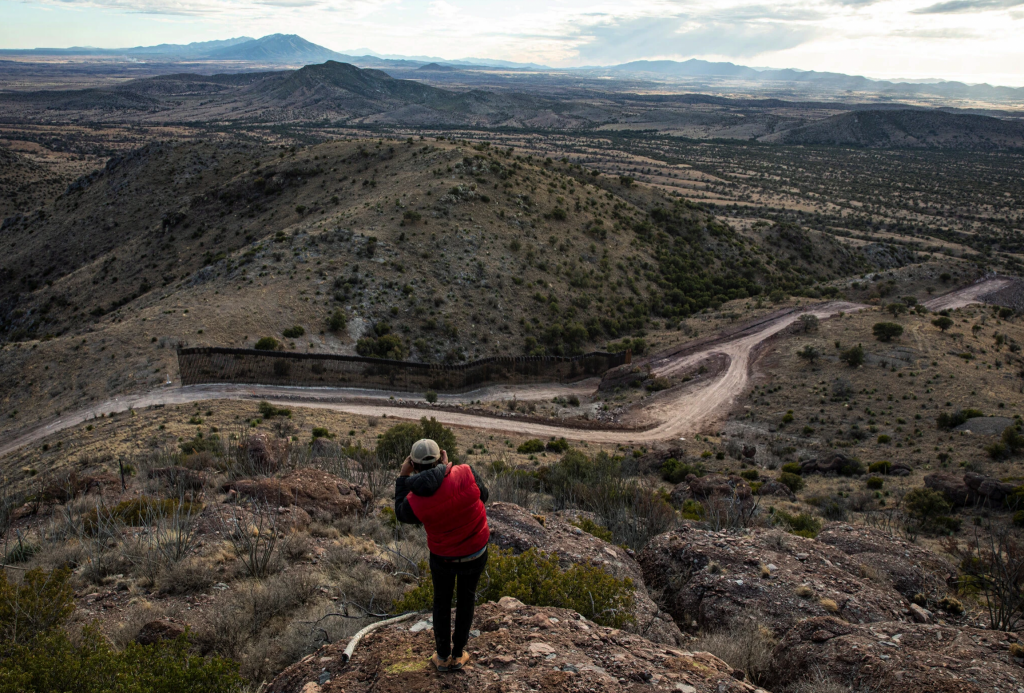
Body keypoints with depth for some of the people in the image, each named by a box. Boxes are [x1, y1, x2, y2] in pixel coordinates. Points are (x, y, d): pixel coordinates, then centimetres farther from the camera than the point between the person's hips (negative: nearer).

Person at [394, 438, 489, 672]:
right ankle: (458, 655, 35)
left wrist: (403, 476, 1)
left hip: (443, 558, -1)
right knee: (466, 599, 23)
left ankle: (442, 657, 36)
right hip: (476, 553, 1)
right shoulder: (465, 473, -27)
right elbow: (482, 495, -6)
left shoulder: (414, 501, -24)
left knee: (442, 602, 24)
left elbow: (402, 515, 1)